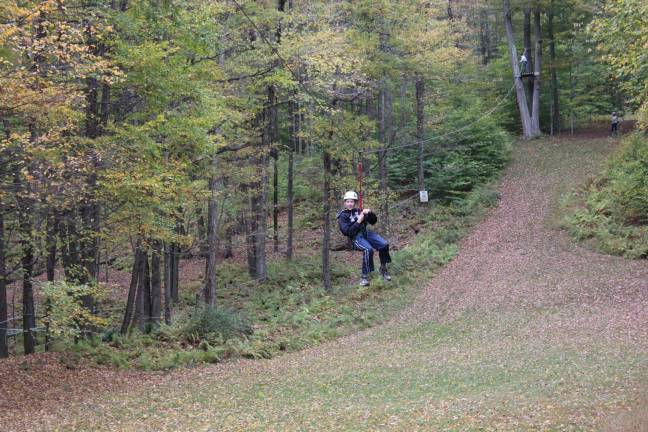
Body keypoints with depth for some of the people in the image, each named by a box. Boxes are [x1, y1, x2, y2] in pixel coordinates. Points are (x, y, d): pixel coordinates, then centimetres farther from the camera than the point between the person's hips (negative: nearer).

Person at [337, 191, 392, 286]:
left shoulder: (358, 211, 14)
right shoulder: (342, 216, 0)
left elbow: (373, 221, 14)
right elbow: (347, 231, -12)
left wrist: (370, 213, -7)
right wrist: (358, 222, -16)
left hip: (365, 233, 5)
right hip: (355, 237, -5)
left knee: (384, 244, -18)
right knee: (368, 249, -34)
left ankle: (383, 269, 2)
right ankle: (364, 276, -25)